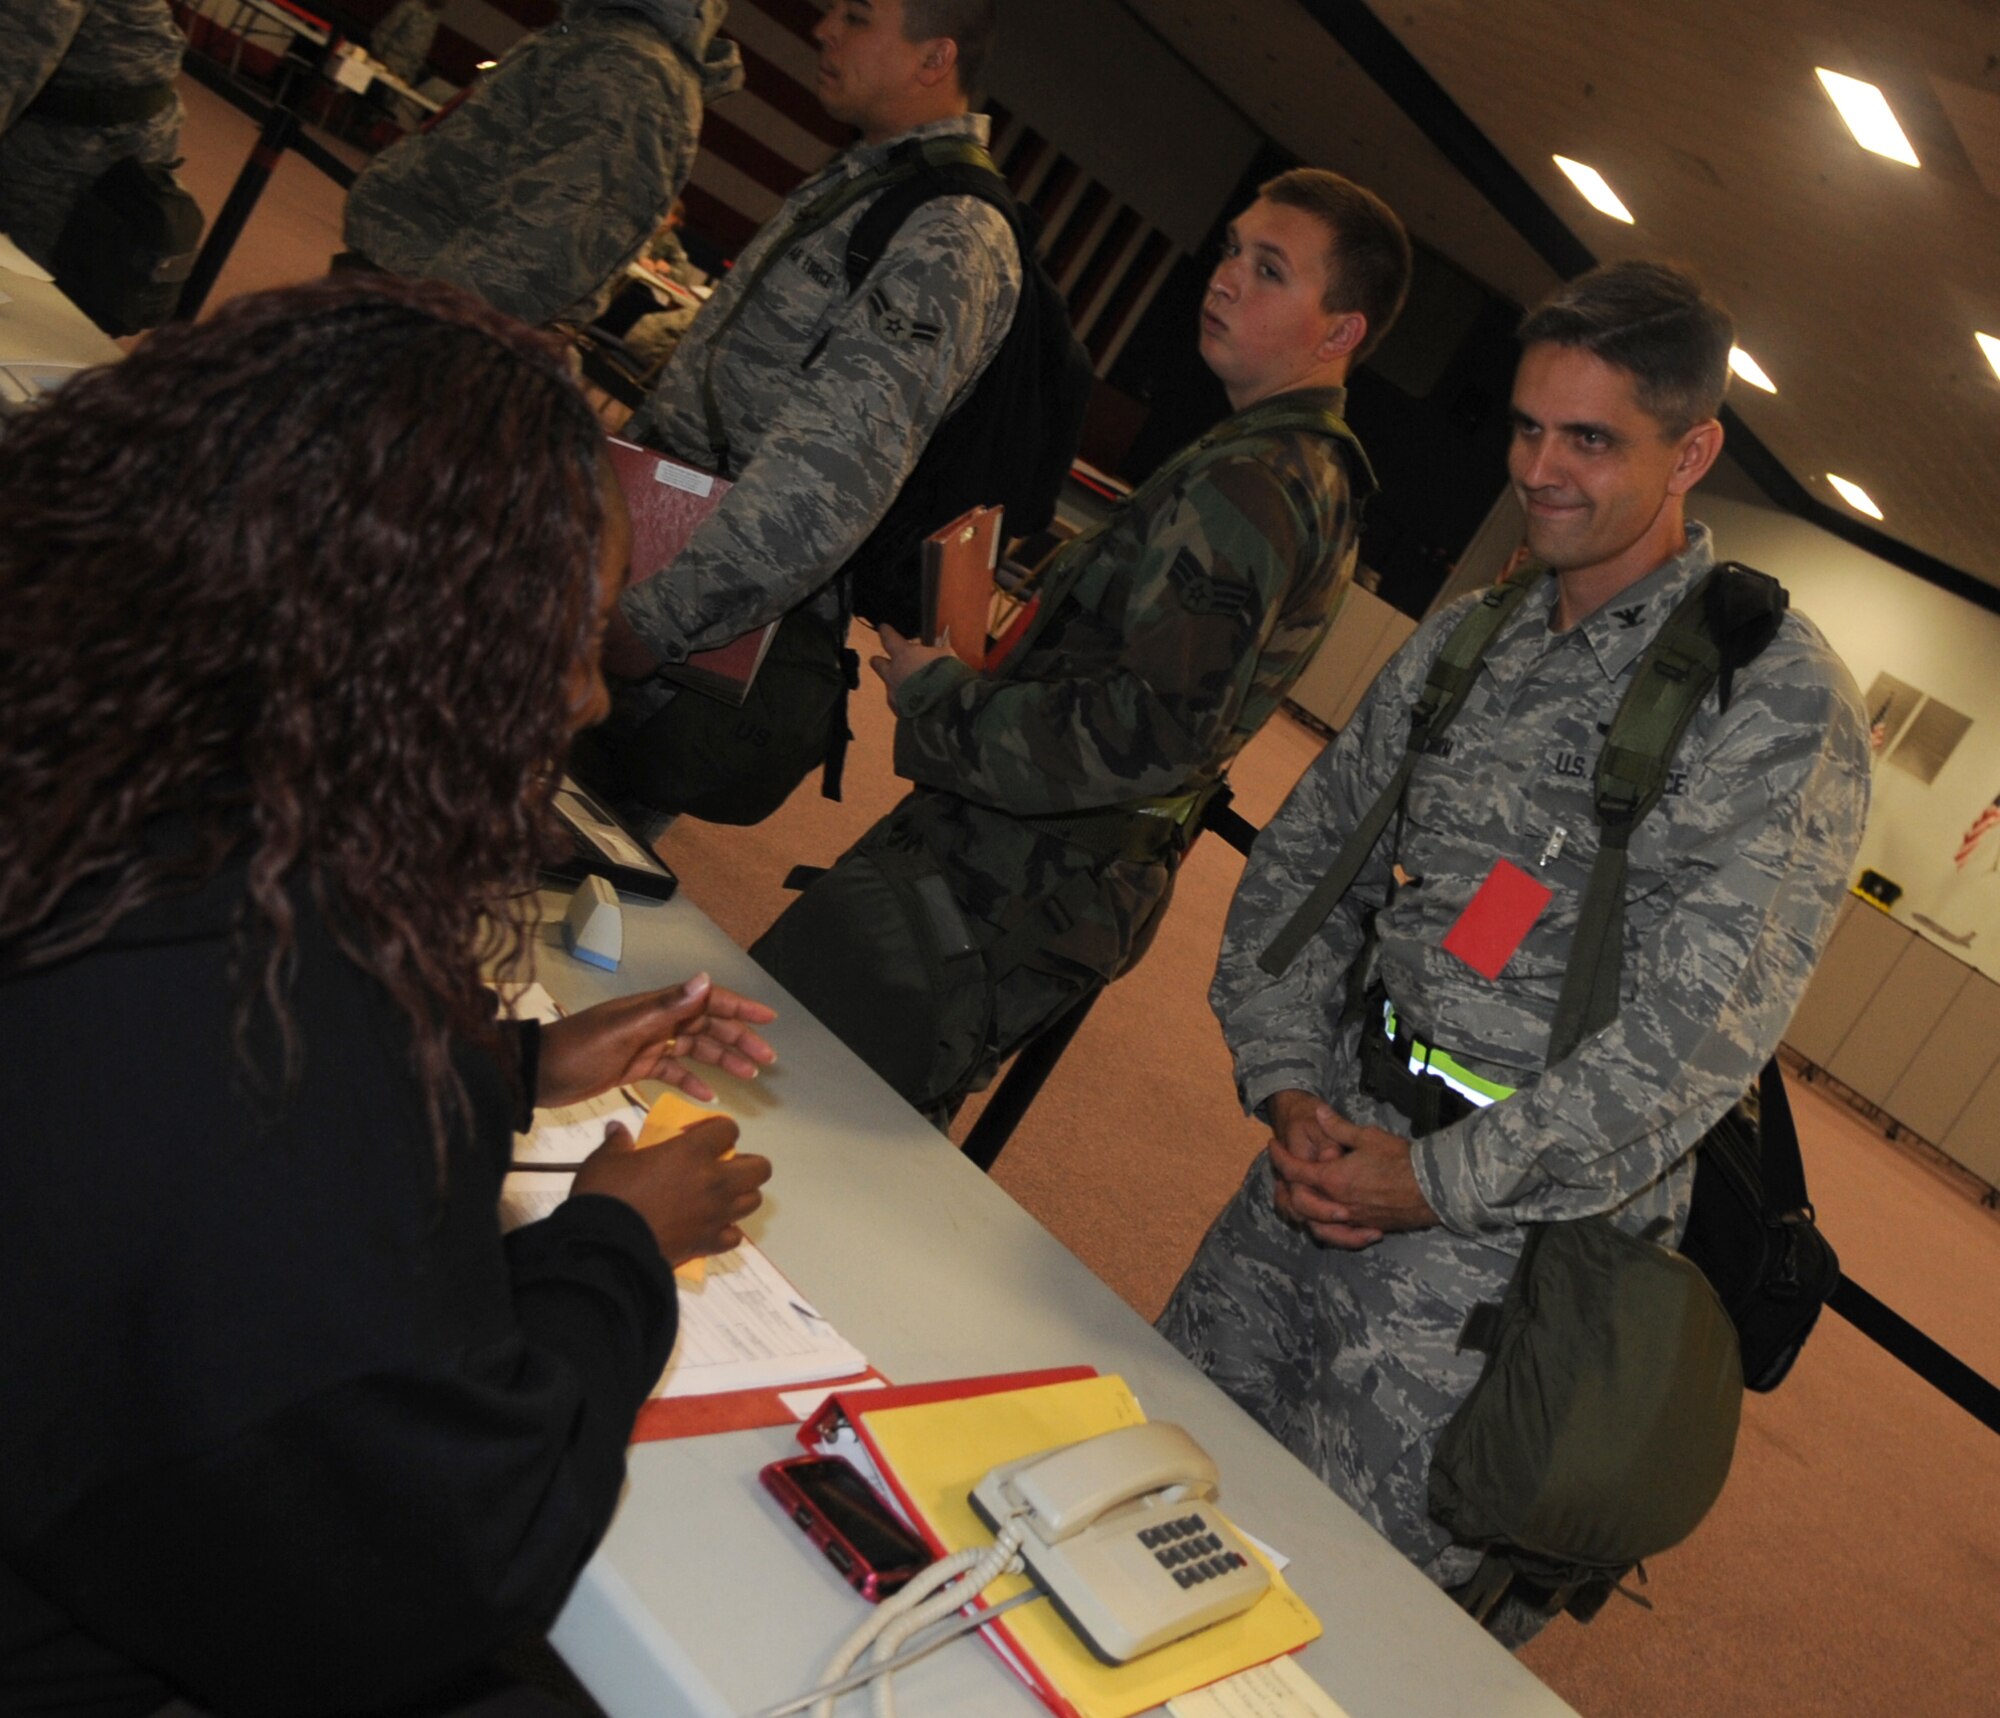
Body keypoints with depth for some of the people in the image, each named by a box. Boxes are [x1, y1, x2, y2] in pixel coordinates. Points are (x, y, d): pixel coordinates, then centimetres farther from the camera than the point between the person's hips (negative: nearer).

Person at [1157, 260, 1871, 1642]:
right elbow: (1300, 860, 11)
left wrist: (1441, 1182, -16)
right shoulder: (1461, 645, 9)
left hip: (1510, 1241, -6)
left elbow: (1700, 1024, -19)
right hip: (1324, 1163, 7)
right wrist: (1289, 1090, -3)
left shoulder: (1779, 699, -13)